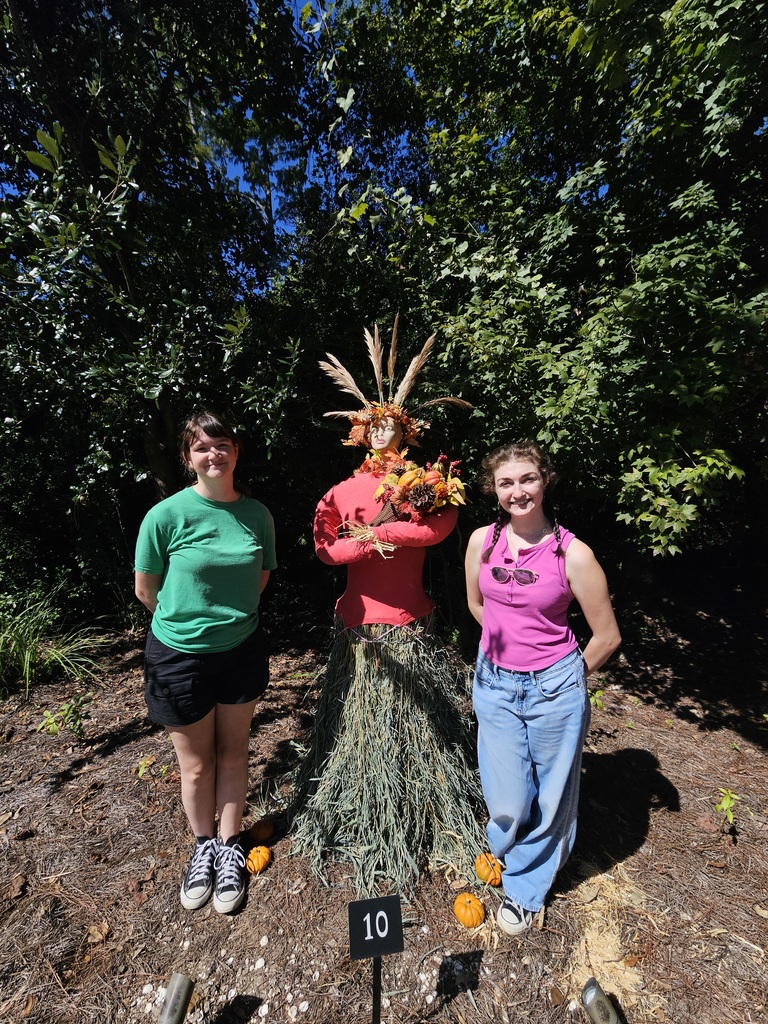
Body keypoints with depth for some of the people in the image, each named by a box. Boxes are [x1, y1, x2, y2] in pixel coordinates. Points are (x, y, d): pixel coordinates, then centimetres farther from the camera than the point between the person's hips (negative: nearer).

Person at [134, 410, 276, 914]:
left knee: (233, 755, 18)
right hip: (180, 656, -2)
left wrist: (230, 614, 6)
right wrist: (187, 620, 6)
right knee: (197, 764, 18)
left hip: (241, 650, 2)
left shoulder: (257, 514, -8)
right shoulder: (166, 515, -16)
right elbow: (146, 590, -4)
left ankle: (231, 847, 43)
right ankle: (204, 845, 47)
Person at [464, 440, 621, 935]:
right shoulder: (482, 541, -7)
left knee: (549, 799, 16)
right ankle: (504, 850, 49)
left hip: (554, 687, -2)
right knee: (508, 802, 12)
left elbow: (608, 637, -5)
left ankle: (525, 889, 46)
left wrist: (568, 678, 6)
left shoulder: (573, 554, -16)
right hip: (494, 682, 2)